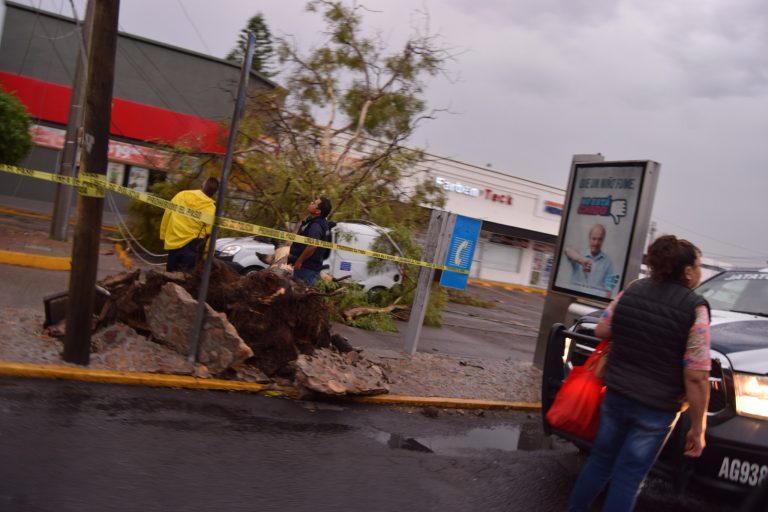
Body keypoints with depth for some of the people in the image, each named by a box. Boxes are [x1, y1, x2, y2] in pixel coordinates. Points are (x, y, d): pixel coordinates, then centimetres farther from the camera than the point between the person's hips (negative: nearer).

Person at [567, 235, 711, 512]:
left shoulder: (633, 290, -1)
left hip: (615, 395, 5)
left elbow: (602, 330, 6)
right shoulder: (694, 308, -16)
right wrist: (698, 428, -9)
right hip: (656, 409, -5)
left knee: (600, 461, 21)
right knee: (628, 476, 8)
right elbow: (696, 377, -17)